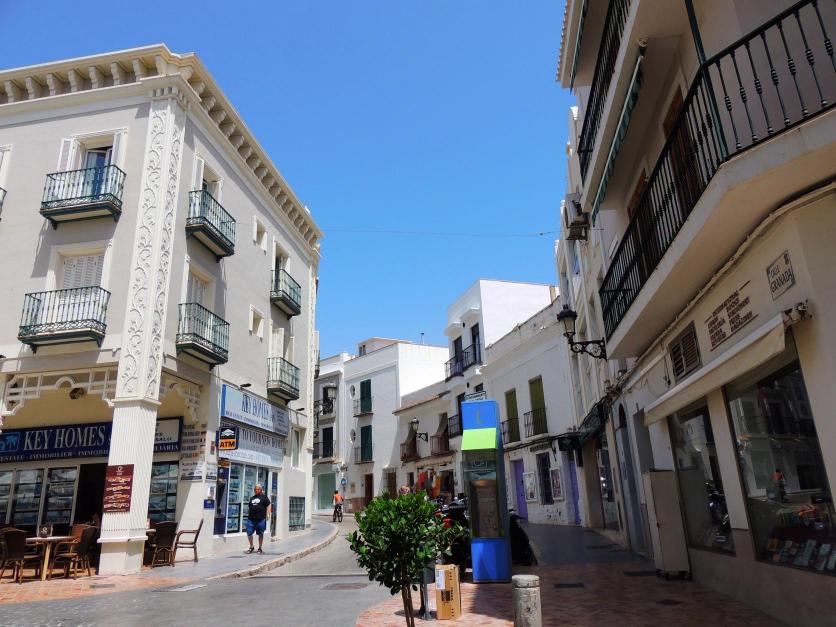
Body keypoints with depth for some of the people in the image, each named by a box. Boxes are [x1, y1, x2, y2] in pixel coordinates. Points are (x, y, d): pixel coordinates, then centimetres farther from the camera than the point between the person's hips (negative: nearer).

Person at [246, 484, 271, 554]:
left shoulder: (264, 497, 2)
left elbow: (268, 506, -2)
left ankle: (260, 548, 16)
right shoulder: (252, 498, 17)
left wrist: (268, 514, -11)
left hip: (261, 519, -4)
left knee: (260, 534, 5)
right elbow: (250, 508, 23)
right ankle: (251, 547, 20)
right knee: (249, 533, 1)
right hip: (251, 519, 4)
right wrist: (248, 515, 18)